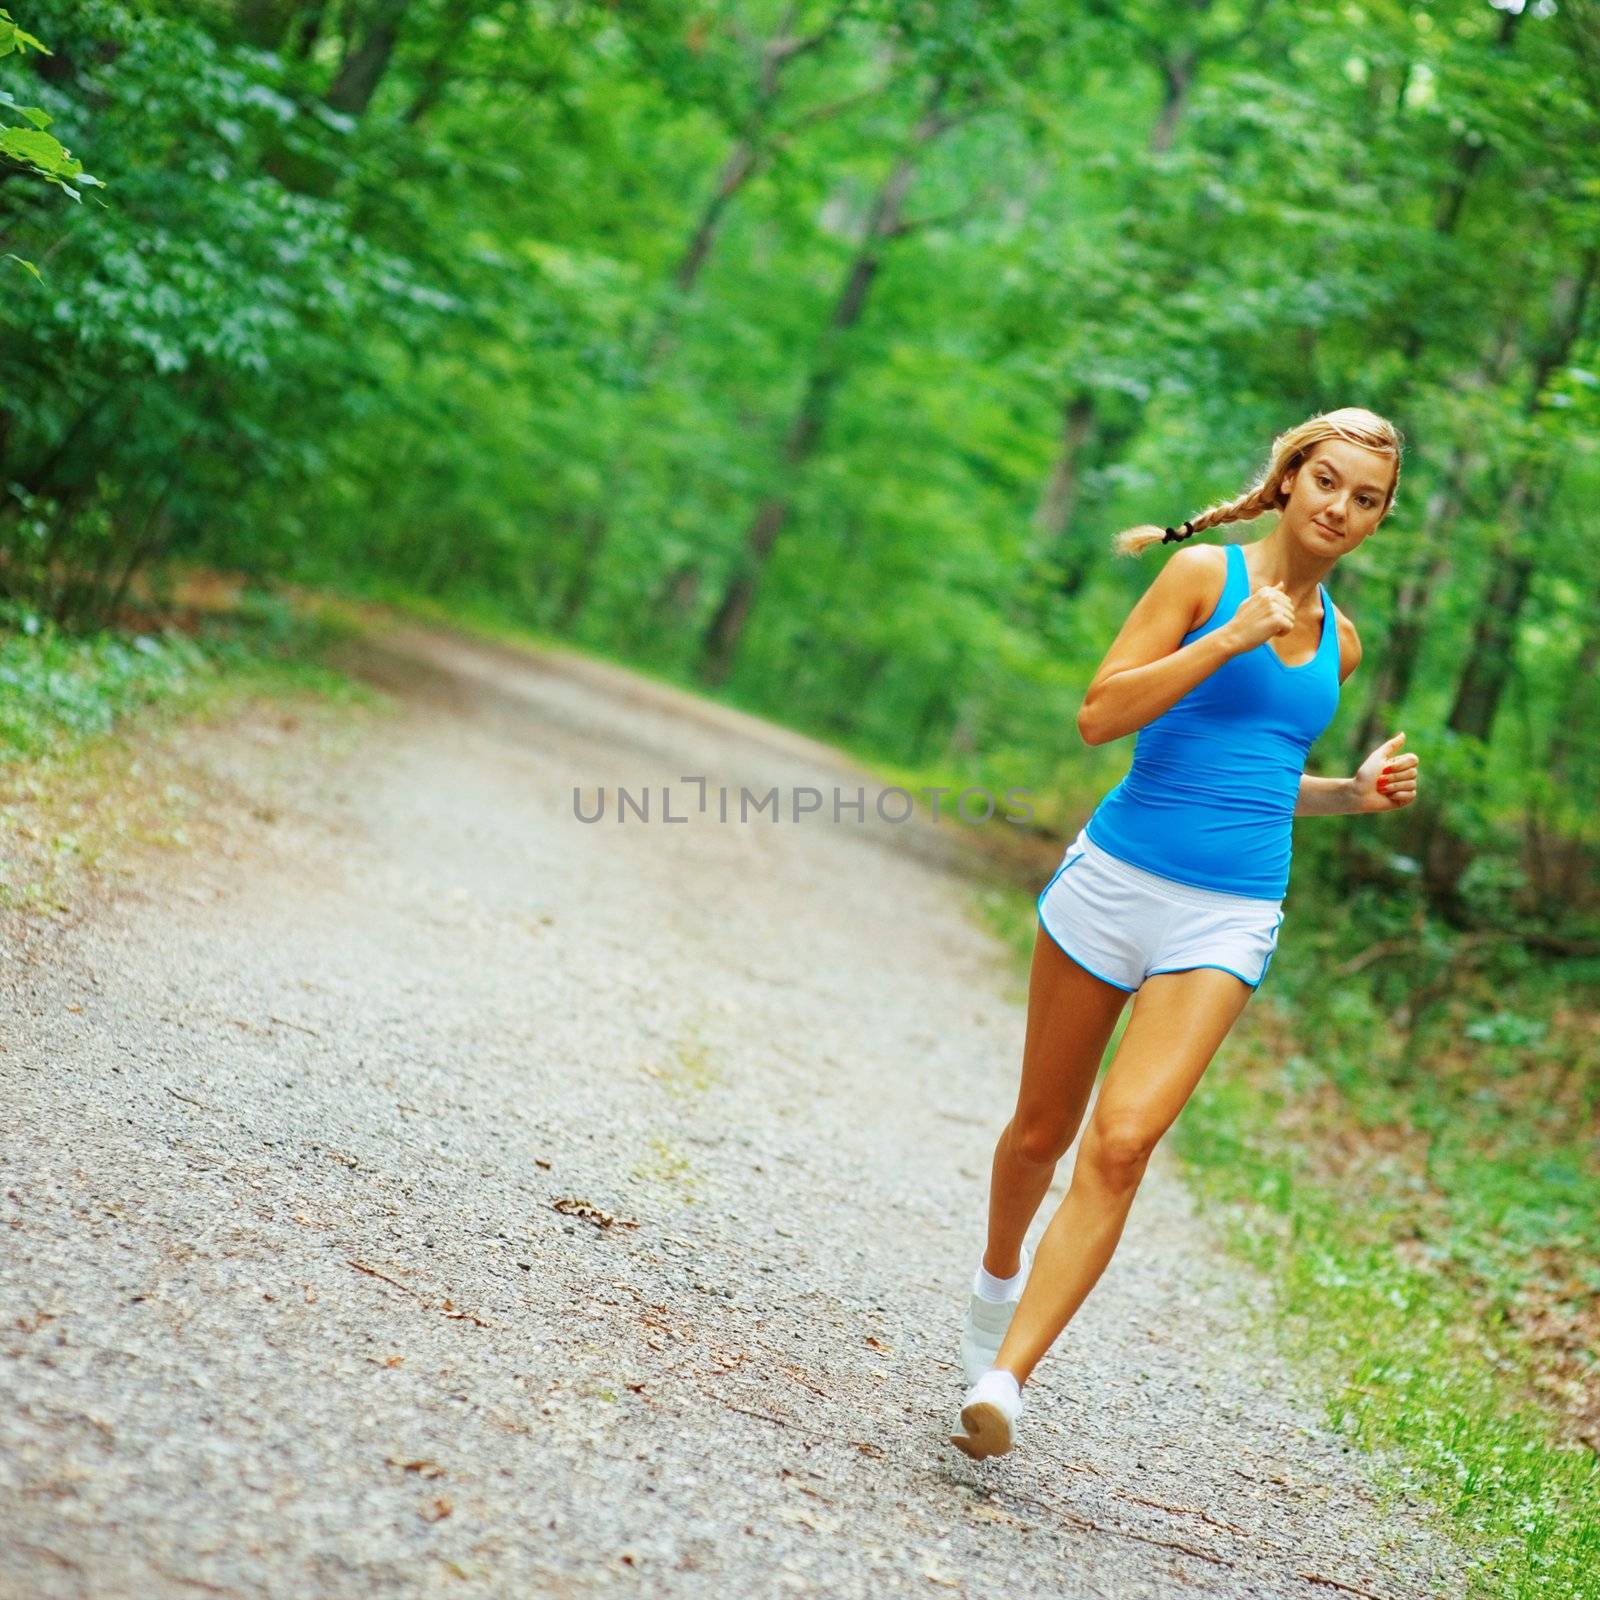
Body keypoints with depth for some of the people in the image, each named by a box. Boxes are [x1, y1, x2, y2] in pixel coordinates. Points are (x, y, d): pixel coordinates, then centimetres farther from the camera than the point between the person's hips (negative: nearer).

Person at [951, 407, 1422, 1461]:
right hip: (1117, 879, -2)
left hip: (1229, 919, 2)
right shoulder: (1207, 573, -2)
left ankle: (1003, 1380, -18)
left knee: (1123, 1143, -16)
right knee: (1043, 1130, 13)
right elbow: (1100, 716, -11)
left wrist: (1354, 794, 10)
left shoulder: (1339, 643, 14)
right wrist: (1232, 638, -17)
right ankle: (1000, 1275, 44)